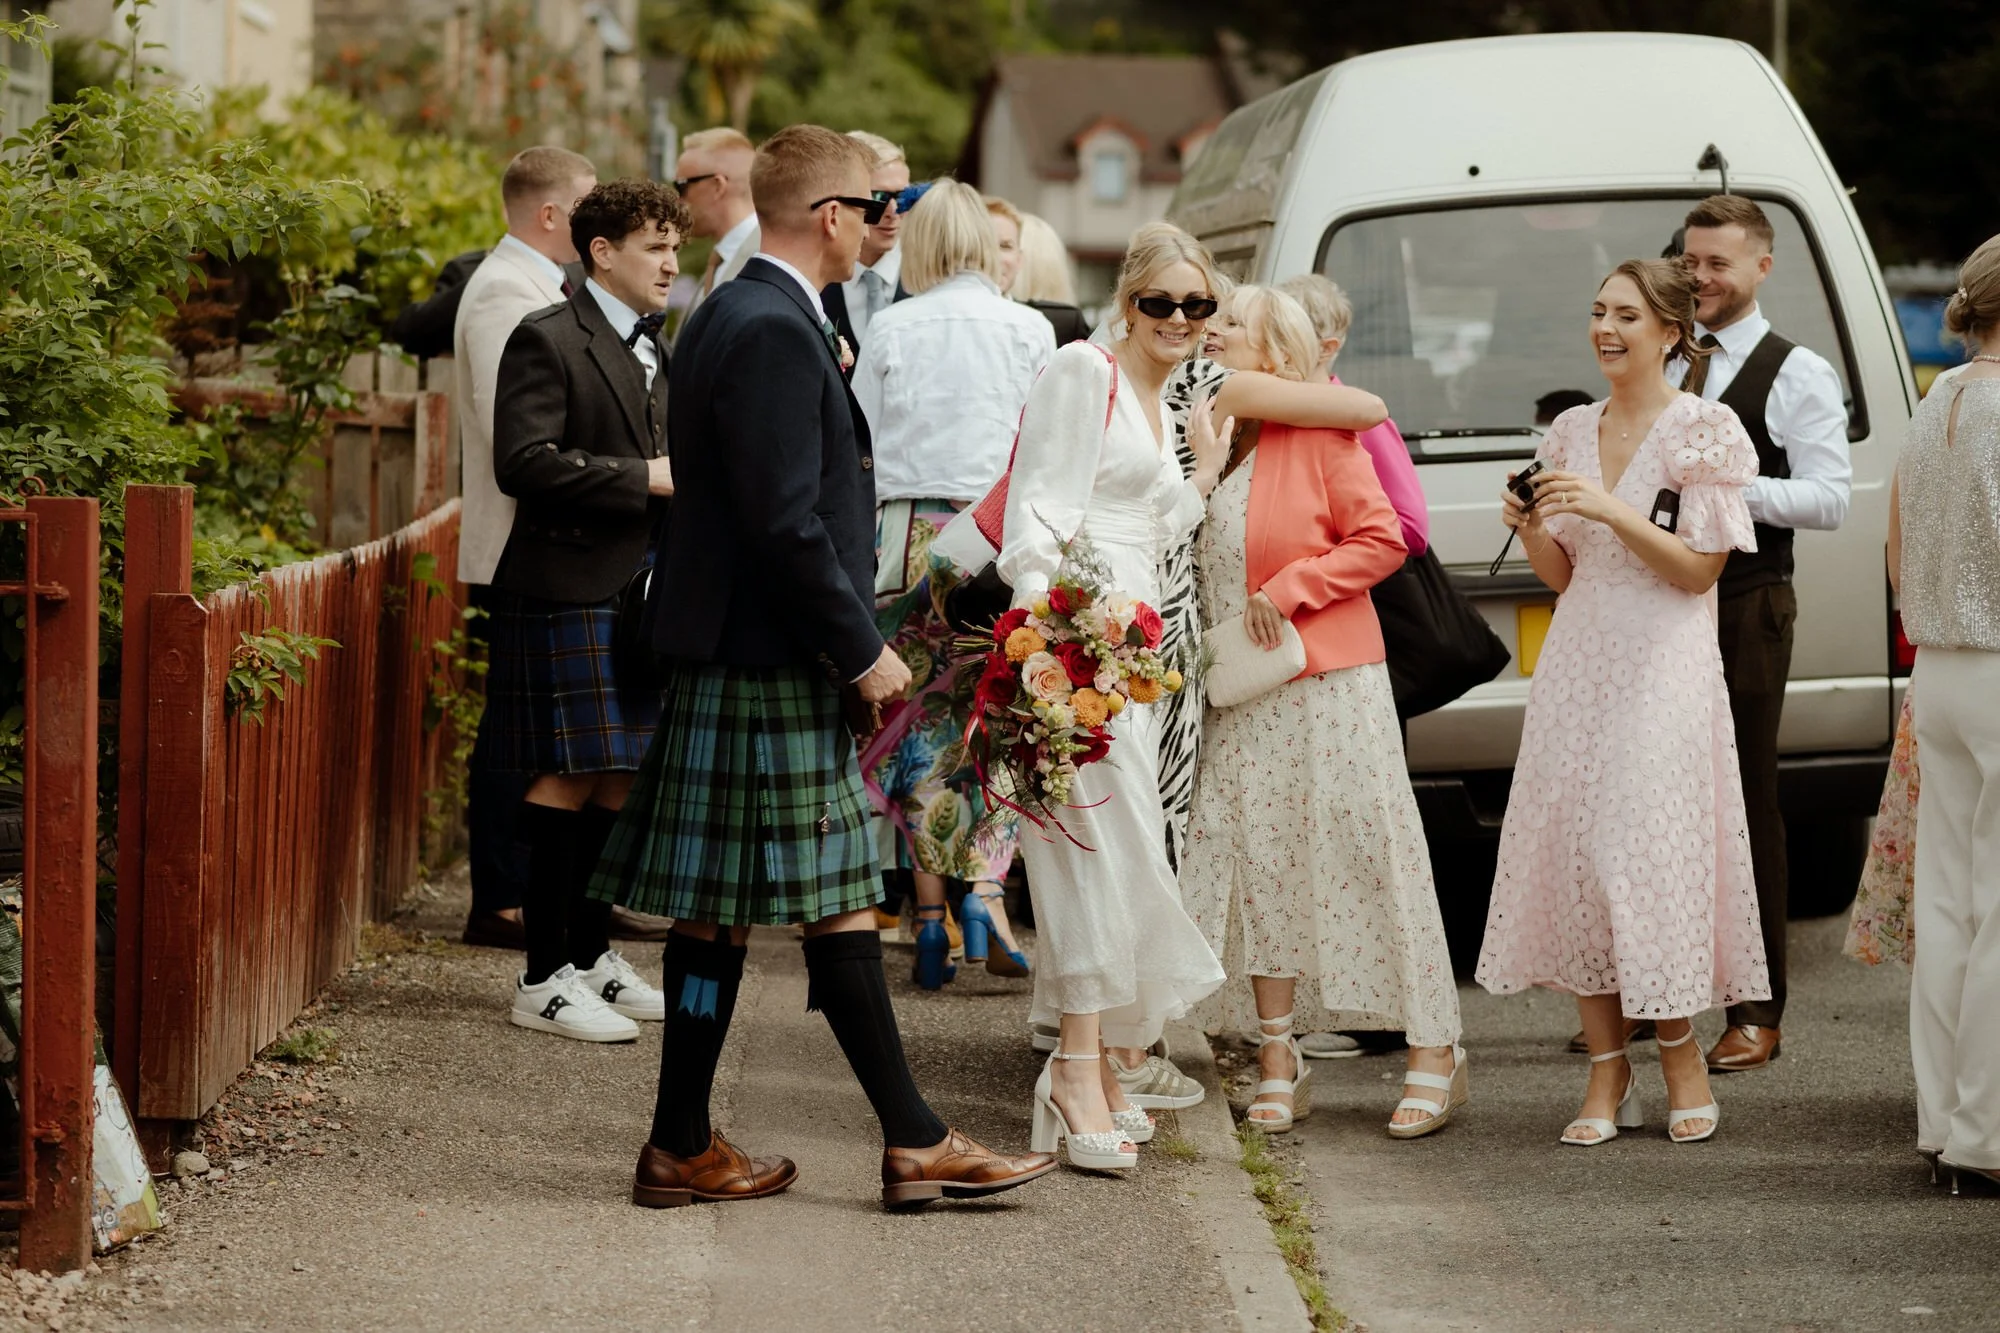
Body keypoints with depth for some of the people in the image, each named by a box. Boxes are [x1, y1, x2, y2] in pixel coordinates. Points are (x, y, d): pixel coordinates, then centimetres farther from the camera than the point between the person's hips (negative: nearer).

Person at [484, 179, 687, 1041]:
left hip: (635, 595, 9)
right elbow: (523, 461, -19)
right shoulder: (548, 341, -9)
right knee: (567, 778, -7)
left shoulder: (655, 352, 18)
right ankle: (544, 978, -3)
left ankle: (591, 954, 22)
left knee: (619, 777, 12)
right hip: (565, 591, -9)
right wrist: (644, 479, -18)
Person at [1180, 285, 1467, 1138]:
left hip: (1327, 685, -6)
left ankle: (1434, 1055, 1)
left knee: (1367, 855, -5)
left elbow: (1382, 539, -10)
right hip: (1238, 698, 6)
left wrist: (1288, 589, -15)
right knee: (1256, 865, 3)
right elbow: (1185, 555, 22)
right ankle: (1278, 1065, 9)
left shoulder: (1319, 438, -6)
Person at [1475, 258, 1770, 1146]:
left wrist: (1610, 511, -18)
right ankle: (1606, 1074, 8)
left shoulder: (1704, 431, -4)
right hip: (1577, 663, 5)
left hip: (1662, 671, -5)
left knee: (1651, 851, -8)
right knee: (1574, 855, 1)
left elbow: (1699, 569, -9)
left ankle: (1681, 1055, 9)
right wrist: (1531, 529, -4)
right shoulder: (1570, 433, 12)